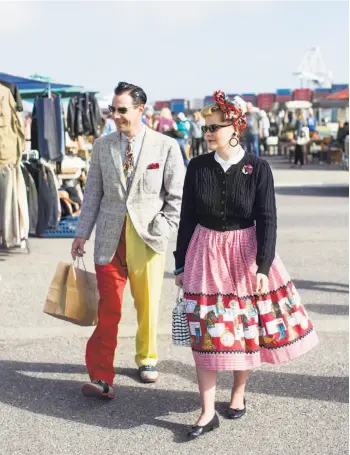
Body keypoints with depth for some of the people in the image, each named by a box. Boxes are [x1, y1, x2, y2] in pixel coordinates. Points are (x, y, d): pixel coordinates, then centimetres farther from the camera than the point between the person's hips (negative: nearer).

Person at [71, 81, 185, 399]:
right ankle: (102, 378, -1)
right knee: (108, 309, -3)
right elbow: (93, 194, 10)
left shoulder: (166, 146, -1)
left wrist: (161, 230, -7)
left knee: (148, 305, 11)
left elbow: (177, 195, 1)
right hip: (110, 238, 1)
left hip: (147, 238, -1)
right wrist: (82, 234, 6)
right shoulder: (102, 146, 7)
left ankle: (147, 360, 32)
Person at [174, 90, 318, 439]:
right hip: (206, 252, 1)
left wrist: (263, 266, -15)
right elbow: (187, 218, 4)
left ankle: (239, 394, 32)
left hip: (245, 251, -1)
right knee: (206, 333, 0)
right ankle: (208, 413, 7)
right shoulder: (198, 167, -1)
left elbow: (267, 220, -8)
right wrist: (181, 264, 5)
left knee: (247, 329, 9)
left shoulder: (257, 168, -7)